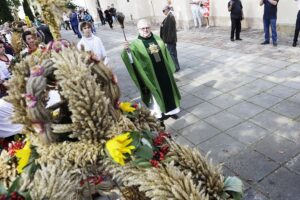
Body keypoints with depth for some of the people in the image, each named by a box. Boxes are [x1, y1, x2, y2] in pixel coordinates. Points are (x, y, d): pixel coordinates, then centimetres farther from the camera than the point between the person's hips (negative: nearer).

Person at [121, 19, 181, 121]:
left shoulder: (157, 39, 4)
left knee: (168, 90, 15)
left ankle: (170, 110, 34)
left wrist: (170, 68, 13)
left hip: (164, 71, 4)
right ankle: (159, 113, 27)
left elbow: (166, 54, 11)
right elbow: (131, 58, -25)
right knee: (155, 93, 9)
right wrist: (126, 51, -47)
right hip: (151, 74, -4)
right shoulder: (136, 44, -9)